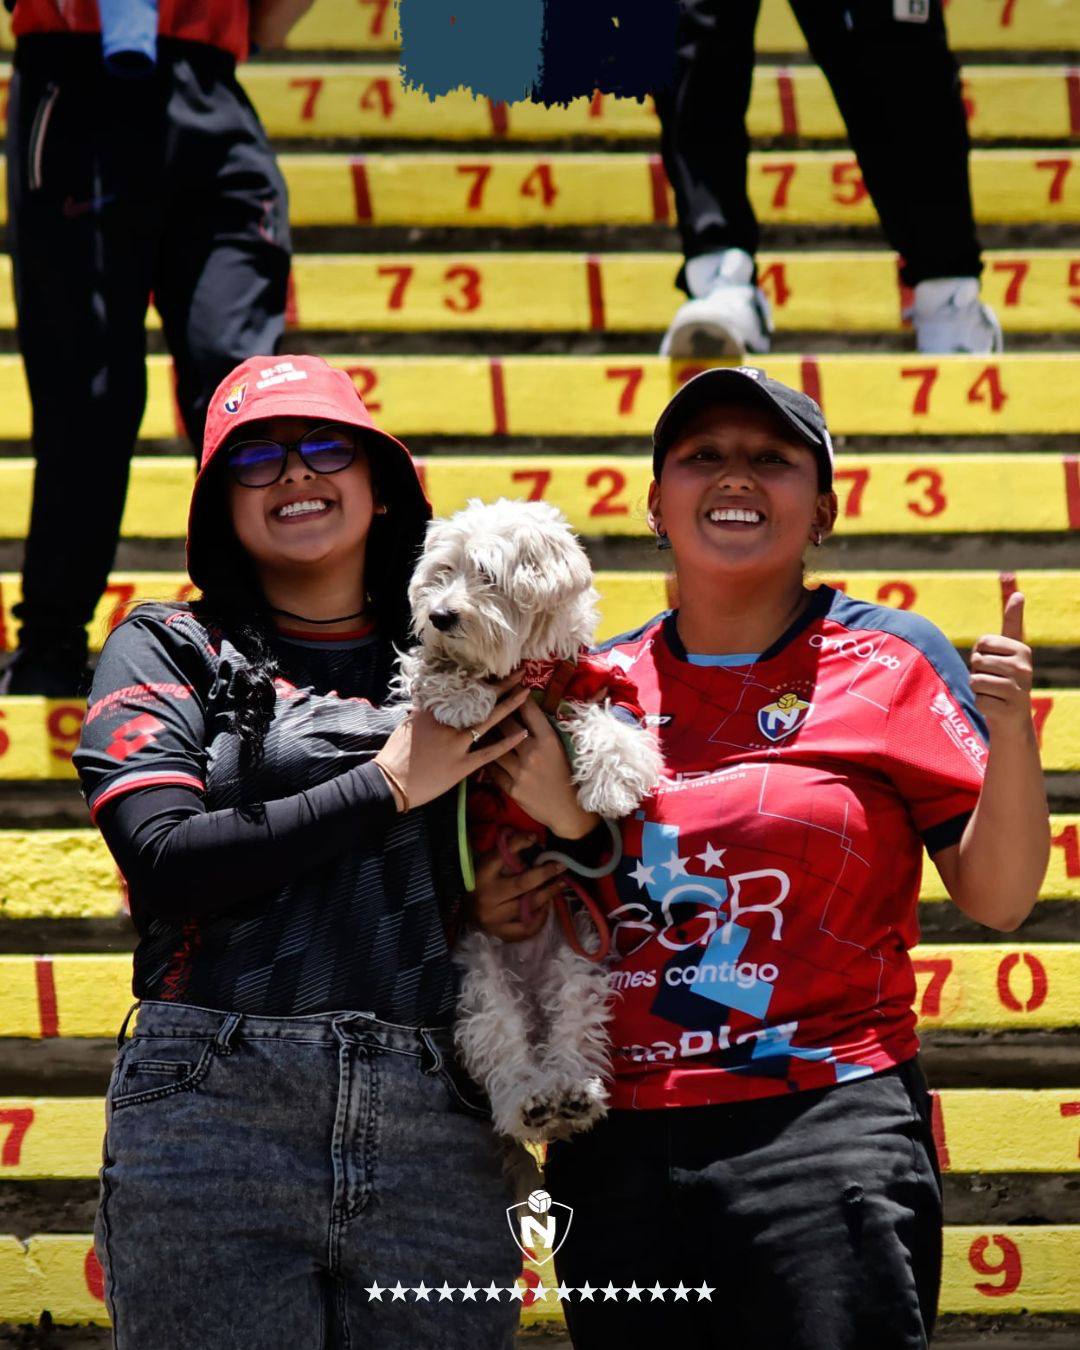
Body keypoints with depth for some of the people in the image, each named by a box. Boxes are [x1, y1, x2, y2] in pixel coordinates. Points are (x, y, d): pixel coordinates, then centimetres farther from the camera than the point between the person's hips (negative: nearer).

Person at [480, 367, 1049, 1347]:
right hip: (615, 1152, 4)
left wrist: (1011, 732, -15)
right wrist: (493, 908, 1)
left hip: (824, 1135, -4)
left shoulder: (889, 662, 3)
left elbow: (997, 897, 0)